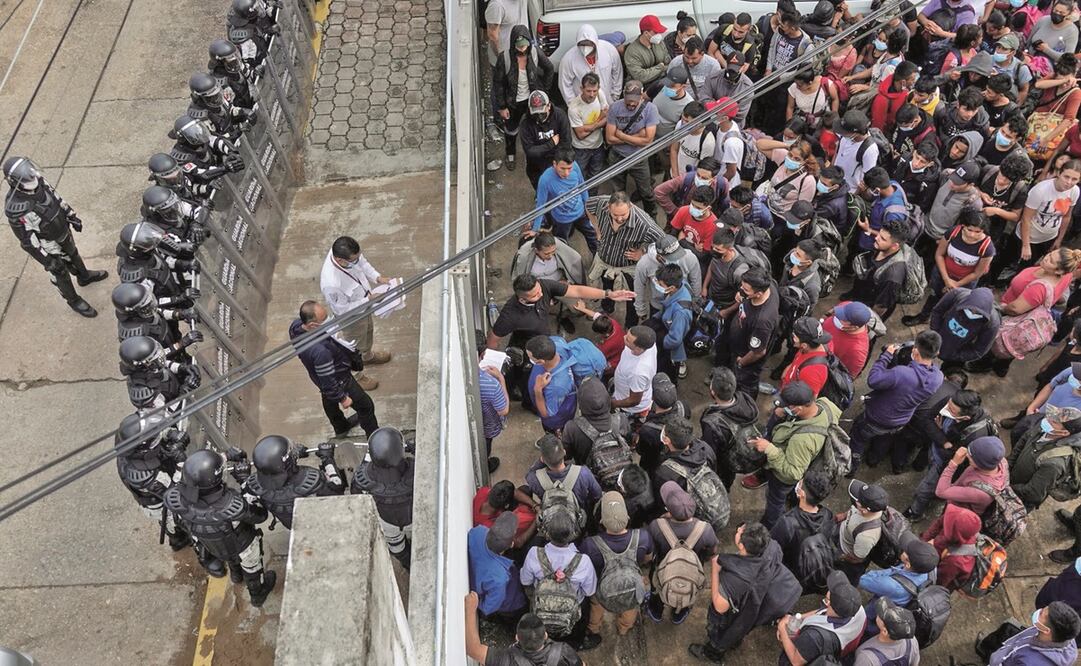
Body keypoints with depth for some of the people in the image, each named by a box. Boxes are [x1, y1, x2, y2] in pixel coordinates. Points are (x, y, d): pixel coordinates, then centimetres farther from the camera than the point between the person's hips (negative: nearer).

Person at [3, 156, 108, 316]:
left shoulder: (36, 180, -21)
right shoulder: (15, 209, -40)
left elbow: (56, 198, -1)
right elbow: (27, 240, -28)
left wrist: (72, 216, 9)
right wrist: (48, 261, -19)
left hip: (62, 230, 6)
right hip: (48, 245, -6)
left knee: (72, 254, 33)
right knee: (60, 272, 19)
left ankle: (84, 276, 63)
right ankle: (73, 300, 45)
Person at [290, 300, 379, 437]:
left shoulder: (296, 324, -25)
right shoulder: (320, 351, -46)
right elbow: (328, 381, -31)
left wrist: (331, 338, -5)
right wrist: (343, 398, -15)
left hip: (317, 375, 8)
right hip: (339, 381, -8)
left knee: (329, 400, 35)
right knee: (366, 407, 17)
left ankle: (341, 427, 64)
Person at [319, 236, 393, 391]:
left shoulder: (343, 252, -28)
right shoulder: (331, 283, -47)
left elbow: (362, 263, -4)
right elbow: (341, 310, -30)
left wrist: (378, 278, -16)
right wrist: (368, 300, -27)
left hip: (364, 305, 7)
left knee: (368, 330, 35)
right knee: (355, 348, 22)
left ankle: (368, 356, 68)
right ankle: (355, 378, 53)